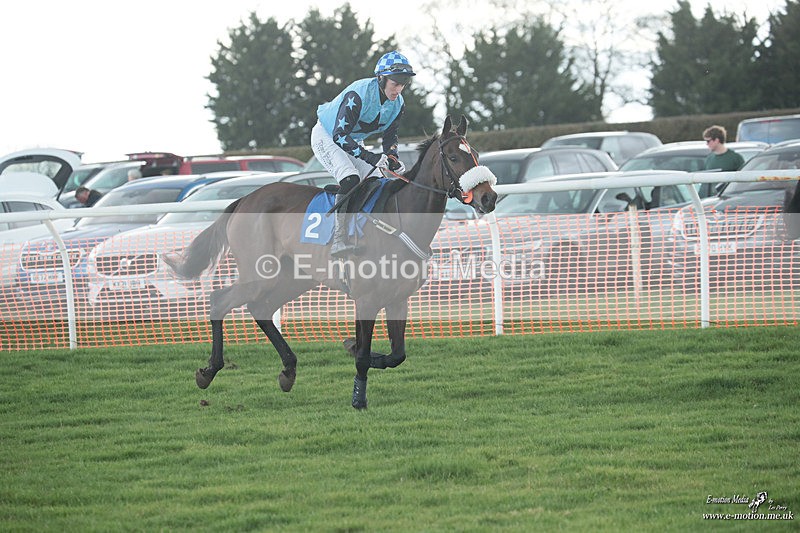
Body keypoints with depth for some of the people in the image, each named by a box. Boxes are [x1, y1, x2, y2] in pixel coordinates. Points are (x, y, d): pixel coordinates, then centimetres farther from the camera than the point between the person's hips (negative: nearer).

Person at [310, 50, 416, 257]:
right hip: (326, 136, -8)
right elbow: (340, 135, -37)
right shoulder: (359, 94, -34)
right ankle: (338, 239, -32)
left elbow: (390, 136, 2)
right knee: (350, 179, -28)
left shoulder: (398, 104, -11)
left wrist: (392, 159, -19)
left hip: (352, 141, 8)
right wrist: (370, 157, -44)